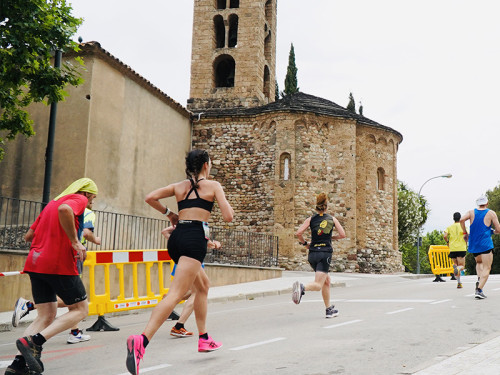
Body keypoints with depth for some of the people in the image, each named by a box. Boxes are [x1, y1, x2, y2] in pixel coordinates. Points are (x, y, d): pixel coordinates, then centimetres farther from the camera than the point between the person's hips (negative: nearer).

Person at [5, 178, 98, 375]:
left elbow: (28, 236, 23)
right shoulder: (79, 199, 0)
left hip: (35, 263, 8)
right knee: (80, 309, 4)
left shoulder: (52, 203, 24)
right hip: (59, 264, -8)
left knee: (46, 316, 11)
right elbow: (64, 209, -26)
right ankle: (33, 341, -11)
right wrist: (75, 241, -21)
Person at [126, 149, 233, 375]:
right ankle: (141, 341, -35)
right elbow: (228, 217, -2)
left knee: (203, 286, 26)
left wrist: (169, 214, 22)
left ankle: (204, 339, 31)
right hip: (195, 239, -7)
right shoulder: (213, 185, 5)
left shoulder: (179, 186, 18)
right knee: (176, 294, -18)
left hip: (177, 237, 7)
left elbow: (150, 198, 9)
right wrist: (228, 205, 20)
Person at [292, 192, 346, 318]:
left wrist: (304, 243, 12)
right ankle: (302, 288, -42)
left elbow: (298, 233, -5)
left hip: (312, 254, 4)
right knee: (318, 285, -10)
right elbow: (342, 235, 5)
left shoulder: (311, 219, 5)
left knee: (326, 280, 22)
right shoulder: (332, 219, 5)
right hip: (325, 253, -3)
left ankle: (329, 309, 27)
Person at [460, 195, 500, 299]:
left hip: (473, 244, 4)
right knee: (486, 268, -3)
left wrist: (464, 233, 2)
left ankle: (479, 280, 3)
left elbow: (462, 220, -10)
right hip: (485, 244, -4)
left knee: (479, 262, 28)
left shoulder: (471, 212, 8)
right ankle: (479, 290, -19)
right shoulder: (491, 213, 1)